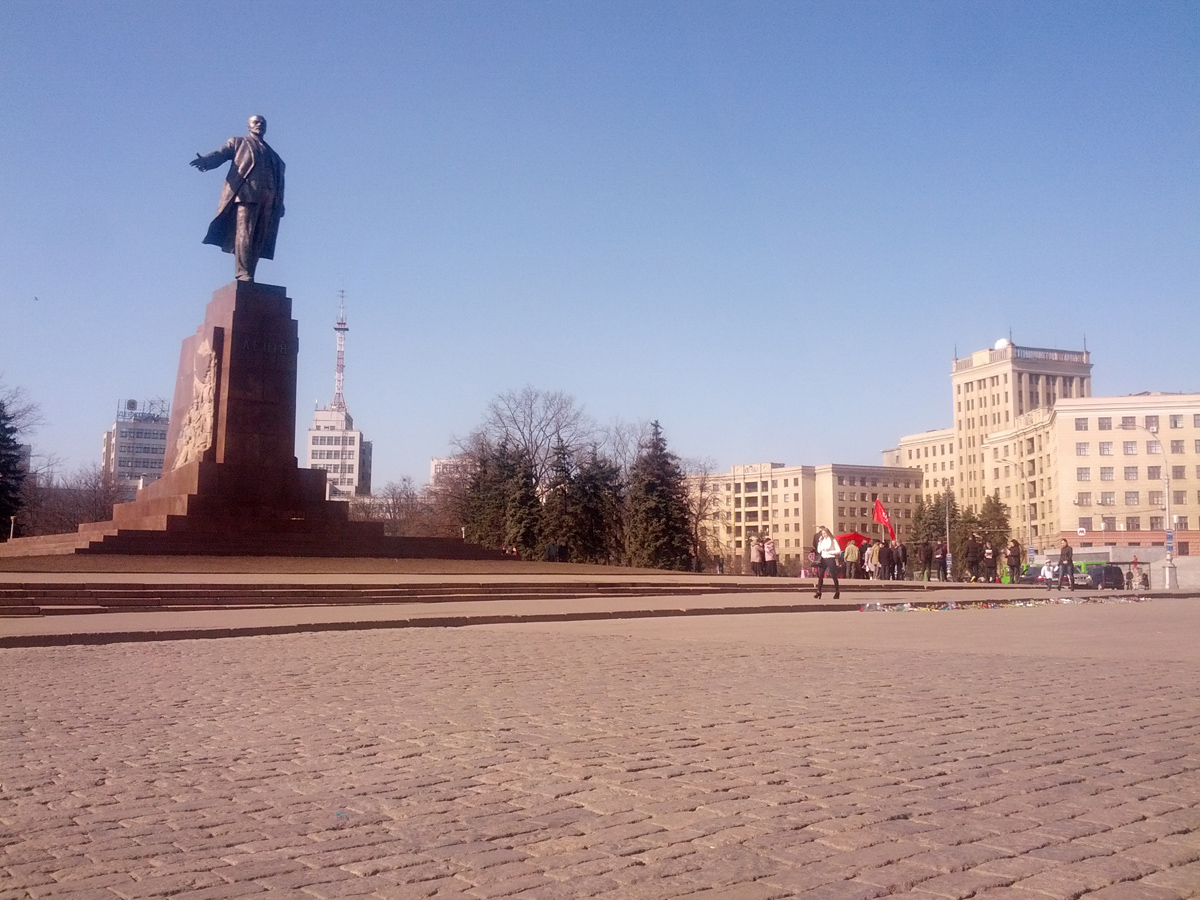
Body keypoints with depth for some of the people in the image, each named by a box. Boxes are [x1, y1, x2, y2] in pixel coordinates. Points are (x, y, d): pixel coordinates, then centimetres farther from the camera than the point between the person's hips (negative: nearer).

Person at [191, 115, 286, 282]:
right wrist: (205, 161, -19)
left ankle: (249, 278, -10)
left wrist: (279, 205, 8)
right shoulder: (238, 143, 21)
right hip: (246, 192, -4)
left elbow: (280, 180, 22)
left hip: (269, 199, 4)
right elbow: (221, 154, 4)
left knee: (258, 240, -6)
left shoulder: (274, 156, 31)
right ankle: (243, 275, -24)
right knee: (244, 234, -18)